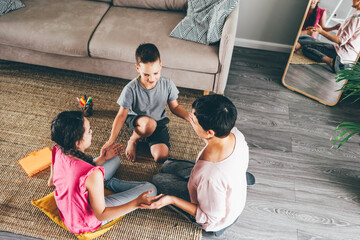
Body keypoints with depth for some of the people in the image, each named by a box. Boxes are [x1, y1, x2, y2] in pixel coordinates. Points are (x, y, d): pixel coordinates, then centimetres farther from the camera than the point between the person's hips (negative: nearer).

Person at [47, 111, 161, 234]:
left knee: (114, 159, 13)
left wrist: (103, 158, 3)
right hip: (88, 220, -6)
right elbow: (101, 215, -27)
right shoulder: (92, 175, -42)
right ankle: (109, 184, 10)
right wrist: (137, 203, -33)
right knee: (150, 189, -6)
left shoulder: (57, 151, -20)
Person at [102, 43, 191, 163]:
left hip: (159, 121, 2)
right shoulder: (131, 89, -24)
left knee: (161, 157, -21)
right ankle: (132, 141, -5)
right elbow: (122, 115, -16)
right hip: (135, 120, -1)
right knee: (149, 124, -40)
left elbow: (175, 107, -3)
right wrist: (111, 140, -21)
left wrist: (191, 117, -21)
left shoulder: (167, 84, -17)